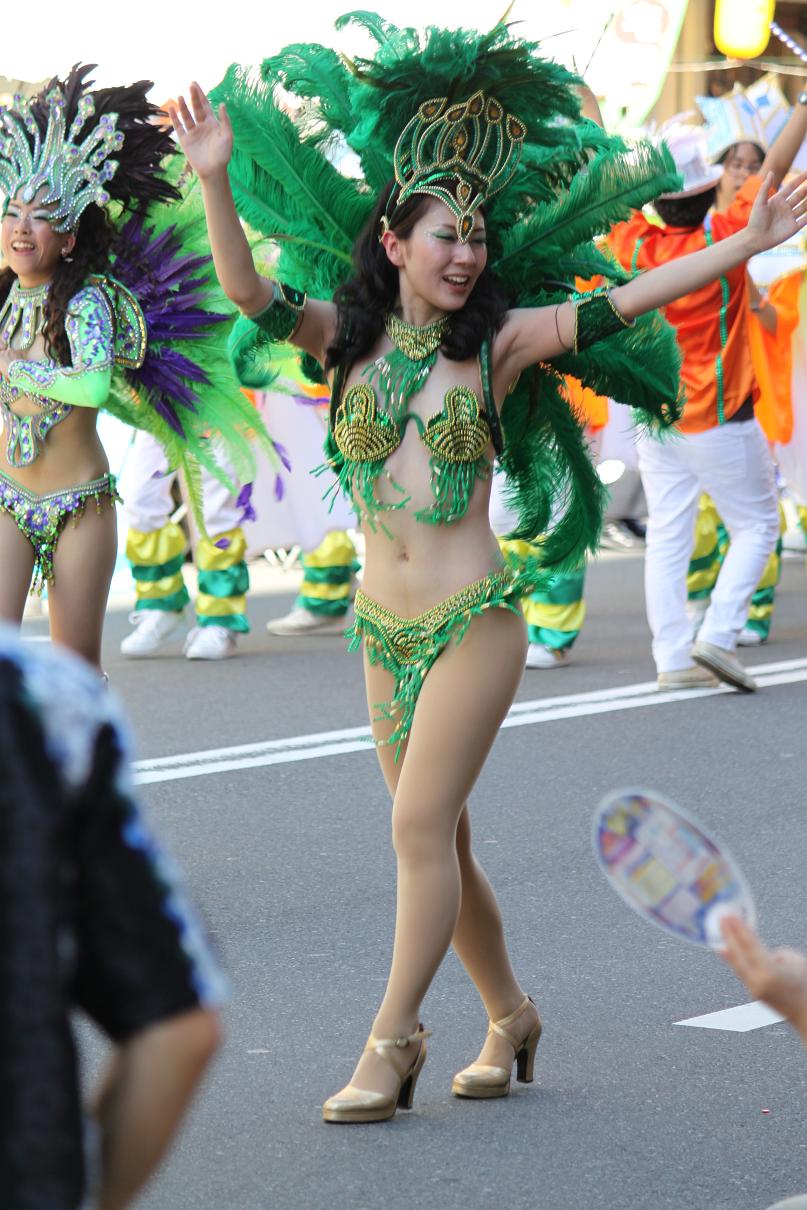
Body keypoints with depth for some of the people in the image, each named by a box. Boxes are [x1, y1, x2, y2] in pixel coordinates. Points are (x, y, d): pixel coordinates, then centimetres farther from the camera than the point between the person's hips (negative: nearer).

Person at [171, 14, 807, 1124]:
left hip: (474, 619, -4)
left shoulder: (499, 343, -1)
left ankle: (393, 1038, 1)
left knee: (422, 825, -9)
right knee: (437, 835, 11)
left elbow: (625, 304, -6)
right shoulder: (348, 336, 4)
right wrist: (217, 181, -22)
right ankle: (510, 1017, 27)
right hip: (385, 624, 4)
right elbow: (249, 293, -9)